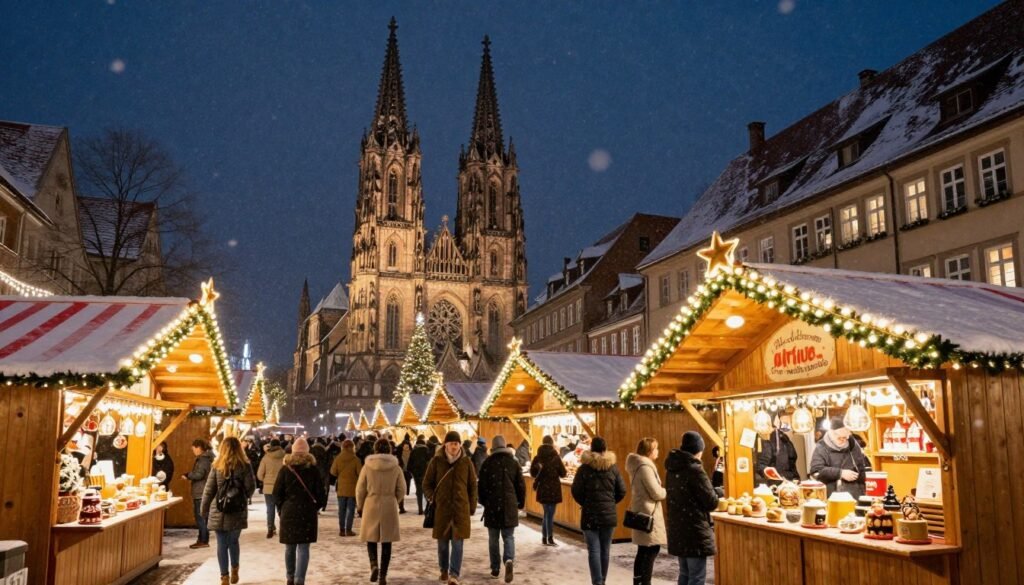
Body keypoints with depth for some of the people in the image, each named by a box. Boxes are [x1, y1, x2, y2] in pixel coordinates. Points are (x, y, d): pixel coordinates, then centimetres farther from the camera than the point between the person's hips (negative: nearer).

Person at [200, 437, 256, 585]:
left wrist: (204, 510, 9)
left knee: (222, 544, 6)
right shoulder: (245, 465, -4)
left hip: (219, 512, -1)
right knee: (234, 542, 19)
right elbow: (251, 487, -7)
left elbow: (209, 490, -1)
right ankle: (234, 571, 28)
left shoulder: (217, 465, -2)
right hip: (238, 511, 1)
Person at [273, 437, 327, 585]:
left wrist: (282, 506, 11)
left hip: (288, 511, 1)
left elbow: (277, 492, -2)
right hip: (307, 512, -1)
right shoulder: (313, 469, -3)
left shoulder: (285, 469, -2)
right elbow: (320, 492, -4)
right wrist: (316, 506, 11)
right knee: (303, 548, 1)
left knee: (290, 547, 15)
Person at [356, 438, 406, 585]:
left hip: (371, 506, -1)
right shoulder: (396, 468, -4)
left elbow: (360, 490, -1)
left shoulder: (367, 467, -6)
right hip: (389, 508, 1)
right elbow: (401, 491, 2)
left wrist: (360, 506, 14)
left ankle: (374, 565, -9)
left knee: (371, 537, 14)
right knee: (386, 542, 8)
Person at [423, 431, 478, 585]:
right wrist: (432, 499, -5)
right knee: (442, 542, 10)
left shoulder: (466, 462, 1)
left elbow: (472, 485, 8)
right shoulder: (436, 461, -2)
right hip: (441, 507, 0)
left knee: (457, 542, -7)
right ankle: (444, 570, 29)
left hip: (461, 508, 0)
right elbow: (426, 483, 7)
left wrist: (472, 507, 7)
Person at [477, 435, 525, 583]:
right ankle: (509, 560, -16)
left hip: (492, 505, -1)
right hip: (510, 505, 1)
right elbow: (521, 485, 3)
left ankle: (495, 569, 14)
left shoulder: (487, 463, -3)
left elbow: (481, 485, -1)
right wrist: (520, 503, 15)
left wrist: (483, 502, 15)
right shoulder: (513, 462, 1)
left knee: (493, 538, 12)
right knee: (508, 536, 9)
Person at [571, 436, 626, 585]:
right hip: (609, 514, 3)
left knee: (594, 551, -2)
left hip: (590, 515, -3)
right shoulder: (613, 468, 0)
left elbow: (576, 491, -8)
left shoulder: (584, 468, -7)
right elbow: (622, 491, 1)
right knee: (605, 550, 13)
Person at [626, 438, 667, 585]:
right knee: (652, 550, -7)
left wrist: (663, 491, 11)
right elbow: (656, 493, -19)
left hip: (642, 511, 10)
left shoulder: (639, 465, 13)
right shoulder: (645, 466, -19)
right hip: (648, 513, -10)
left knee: (643, 551, 15)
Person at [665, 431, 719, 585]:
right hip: (695, 532, -8)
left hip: (677, 530, 8)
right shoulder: (695, 470, -17)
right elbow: (711, 502, -13)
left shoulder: (672, 469, 8)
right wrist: (717, 493, 8)